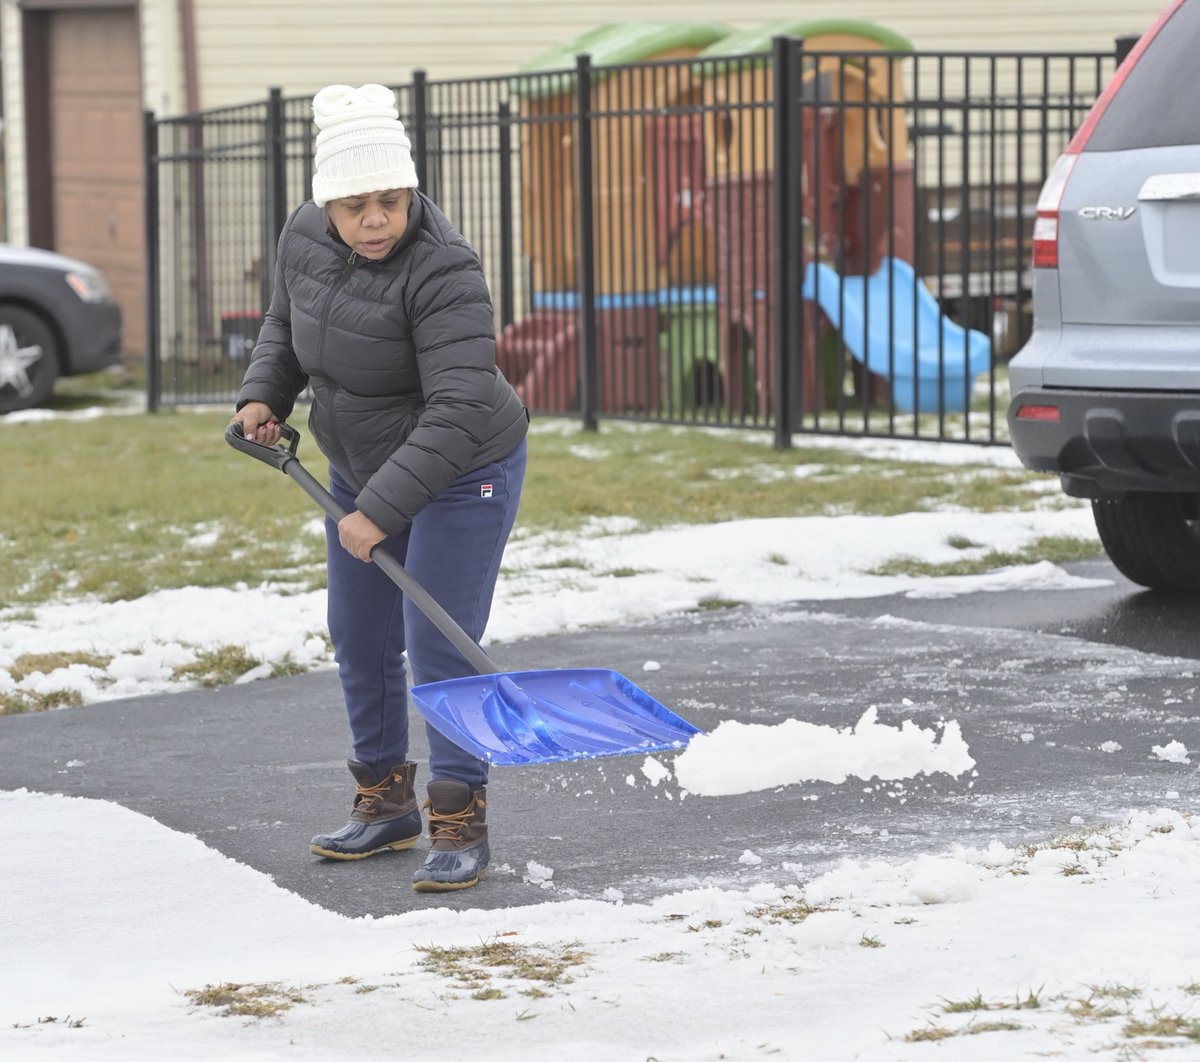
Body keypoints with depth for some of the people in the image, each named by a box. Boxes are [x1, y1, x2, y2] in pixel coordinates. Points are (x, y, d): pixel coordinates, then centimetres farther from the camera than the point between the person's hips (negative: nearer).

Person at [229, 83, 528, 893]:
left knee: (439, 648, -11)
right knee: (360, 642, 14)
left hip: (461, 476, -8)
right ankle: (386, 804, 30)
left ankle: (461, 826, 1)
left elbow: (458, 413, -36)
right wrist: (263, 394, -3)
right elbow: (286, 322, 14)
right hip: (364, 472, 8)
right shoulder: (305, 237, -8)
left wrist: (382, 511, -39)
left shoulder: (442, 272, -31)